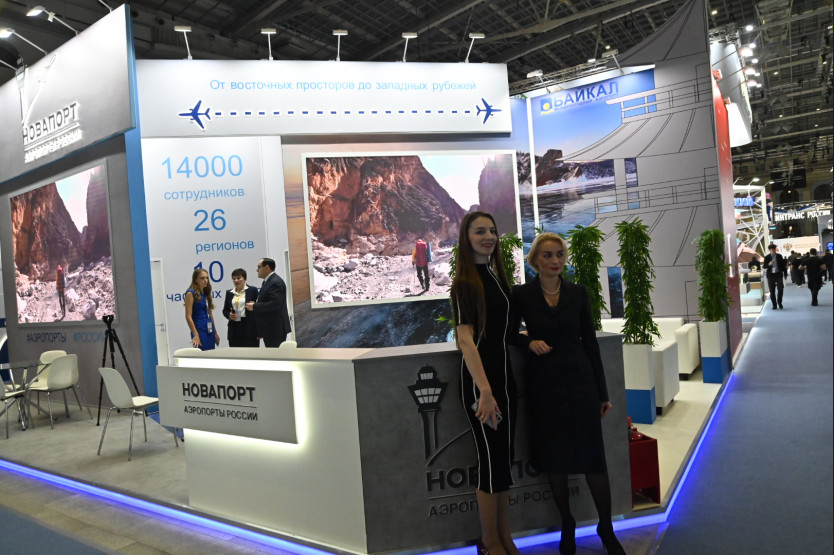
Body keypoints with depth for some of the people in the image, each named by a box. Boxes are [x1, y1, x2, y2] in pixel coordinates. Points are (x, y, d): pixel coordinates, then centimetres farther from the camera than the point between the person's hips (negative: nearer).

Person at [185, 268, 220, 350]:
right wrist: (195, 335, -17)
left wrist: (215, 332, 17)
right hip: (200, 330, -7)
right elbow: (188, 317, -11)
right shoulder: (191, 293, -6)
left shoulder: (206, 293, 14)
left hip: (210, 331, 7)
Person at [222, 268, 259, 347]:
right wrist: (229, 315, -3)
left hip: (249, 328, -4)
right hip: (234, 329, 4)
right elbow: (225, 310, 18)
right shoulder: (229, 293, 14)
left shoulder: (253, 290, 2)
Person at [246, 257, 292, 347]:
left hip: (276, 329, -10)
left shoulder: (276, 282, -15)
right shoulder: (267, 282, 16)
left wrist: (255, 306, -16)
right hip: (269, 330, 10)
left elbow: (275, 304, -25)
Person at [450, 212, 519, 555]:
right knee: (491, 460, 2)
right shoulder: (465, 283, -13)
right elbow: (466, 339, -22)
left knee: (504, 458, 15)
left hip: (504, 374, 7)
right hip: (479, 380, -7)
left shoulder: (497, 275, 9)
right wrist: (484, 390, -29)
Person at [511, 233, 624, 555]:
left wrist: (603, 393, 6)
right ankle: (567, 525, 28)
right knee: (554, 458, 9)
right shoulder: (521, 295, -4)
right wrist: (528, 342, -14)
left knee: (593, 457, 2)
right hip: (543, 383, -1)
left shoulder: (578, 293, 2)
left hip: (580, 381, 1)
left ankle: (606, 529, 20)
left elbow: (590, 342, 5)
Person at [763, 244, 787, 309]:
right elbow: (764, 266, 0)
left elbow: (783, 265, 9)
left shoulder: (779, 256, 6)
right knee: (772, 291, 1)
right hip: (771, 275, 0)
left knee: (781, 289, -9)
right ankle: (774, 304, 10)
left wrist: (785, 274, 7)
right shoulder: (767, 257, 2)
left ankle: (779, 302, 12)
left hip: (779, 274, 1)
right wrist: (769, 264, -21)